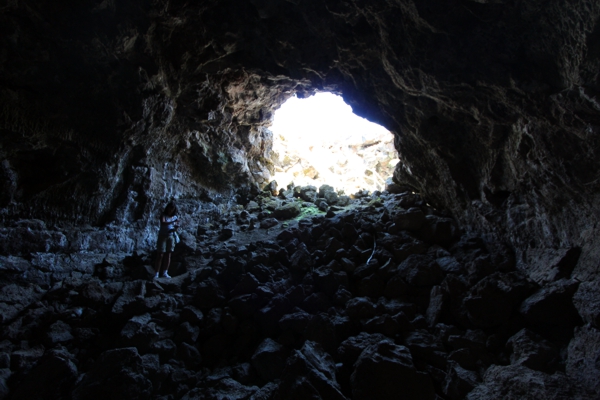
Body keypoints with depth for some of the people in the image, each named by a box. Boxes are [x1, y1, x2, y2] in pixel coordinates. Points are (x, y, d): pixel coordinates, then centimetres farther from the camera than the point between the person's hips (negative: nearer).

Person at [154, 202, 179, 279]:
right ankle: (157, 273, -5)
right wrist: (172, 222, -33)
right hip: (162, 236, -4)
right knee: (160, 255, -5)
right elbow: (163, 223, -23)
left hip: (171, 236, 4)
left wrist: (176, 228, -15)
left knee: (169, 254, 0)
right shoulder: (163, 215, -4)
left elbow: (176, 227, 9)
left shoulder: (175, 217, 7)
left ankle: (165, 272, 1)